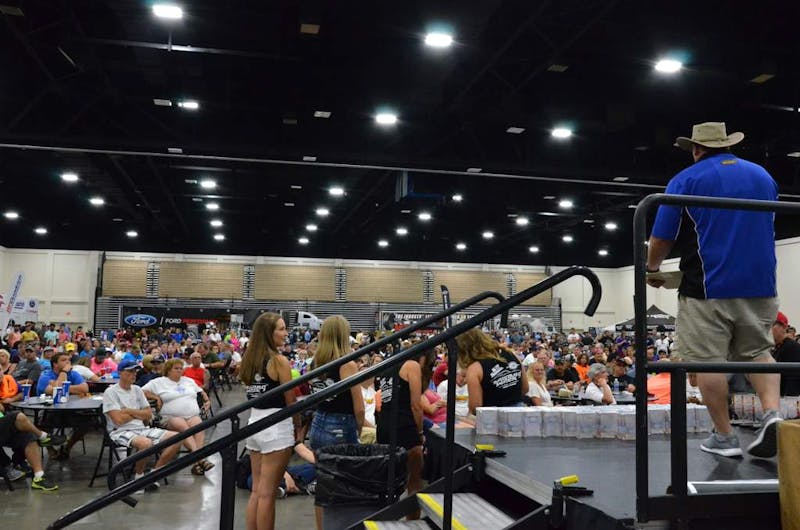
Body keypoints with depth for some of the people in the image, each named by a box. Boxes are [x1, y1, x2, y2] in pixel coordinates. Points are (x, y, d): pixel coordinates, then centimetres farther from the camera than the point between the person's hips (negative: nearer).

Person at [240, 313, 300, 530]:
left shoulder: (248, 359, 8)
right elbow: (290, 402, -8)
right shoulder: (279, 361, -13)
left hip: (254, 424, 7)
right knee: (267, 493, 1)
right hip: (276, 427, -7)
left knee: (256, 490, 15)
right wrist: (298, 428, 5)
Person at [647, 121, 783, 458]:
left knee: (708, 361, 3)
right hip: (761, 286, 5)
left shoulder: (685, 181, -3)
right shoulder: (764, 176, 14)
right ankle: (773, 414, -2)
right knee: (758, 353, 18)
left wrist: (652, 269, 13)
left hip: (708, 288, -5)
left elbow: (660, 241, -5)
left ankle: (724, 437, 8)